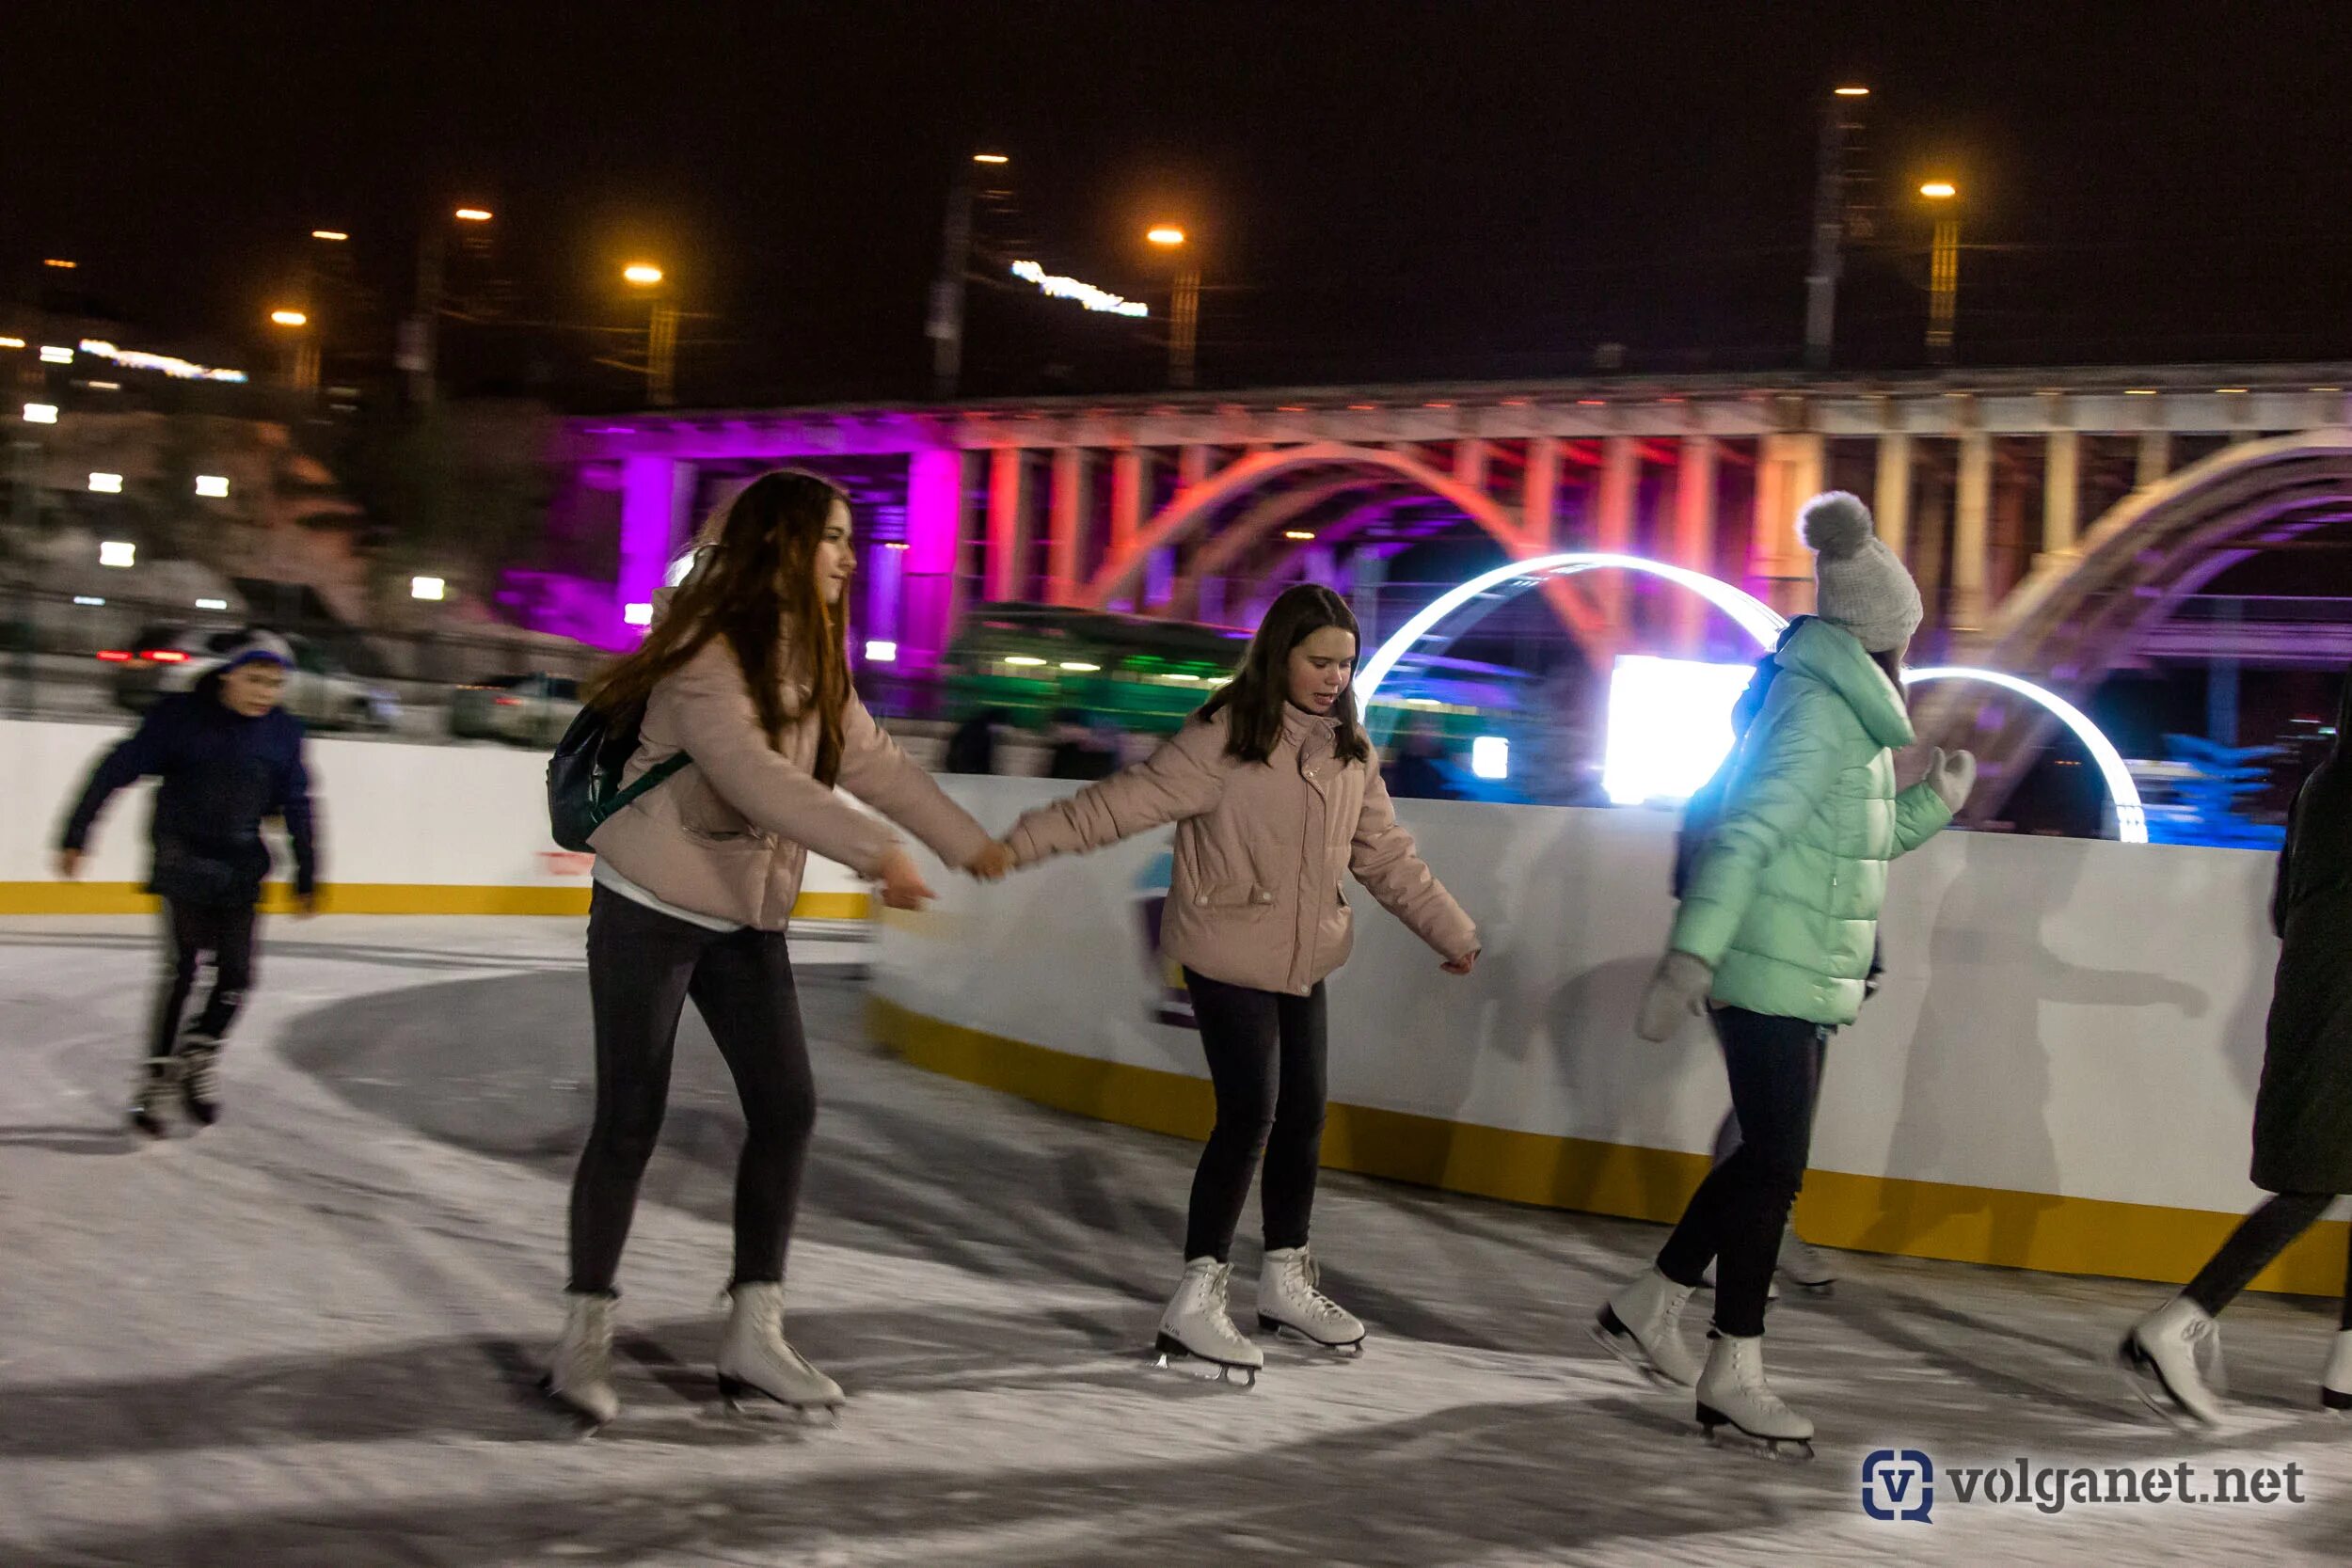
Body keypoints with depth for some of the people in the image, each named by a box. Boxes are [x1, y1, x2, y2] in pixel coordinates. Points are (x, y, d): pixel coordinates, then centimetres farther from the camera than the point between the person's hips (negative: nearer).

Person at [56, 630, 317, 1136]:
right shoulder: (180, 717, -11)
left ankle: (199, 1055, 22)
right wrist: (75, 836, -8)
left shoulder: (283, 733, 0)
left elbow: (296, 806, 11)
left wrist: (306, 876, 14)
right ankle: (157, 1074, -2)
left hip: (240, 868, 4)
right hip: (184, 860, -4)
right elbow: (117, 770, -8)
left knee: (237, 973, -1)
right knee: (184, 965, -12)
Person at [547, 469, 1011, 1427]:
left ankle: (754, 1334, 8)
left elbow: (873, 761, 12)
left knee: (785, 1107, 1)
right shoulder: (707, 654, -19)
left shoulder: (812, 662, 6)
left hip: (747, 919, 8)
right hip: (652, 909, -7)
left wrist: (971, 845, 15)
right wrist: (874, 851, -37)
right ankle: (585, 1337, 10)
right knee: (630, 1122, -4)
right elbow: (753, 775, -32)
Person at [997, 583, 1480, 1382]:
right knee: (1249, 1116, -10)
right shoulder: (1223, 739, -16)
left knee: (1303, 1116, 12)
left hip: (1303, 962, 7)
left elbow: (1387, 855, 15)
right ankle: (1196, 1302, 0)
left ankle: (1286, 1279, 30)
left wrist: (1452, 930, 20)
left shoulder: (1349, 752, 6)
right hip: (1228, 958, -7)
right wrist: (1022, 841, -28)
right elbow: (1125, 801, -20)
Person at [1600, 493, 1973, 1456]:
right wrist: (1688, 958, -34)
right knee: (1774, 1166, -6)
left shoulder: (1847, 716, 14)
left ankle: (1646, 1308, 25)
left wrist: (1934, 804, 13)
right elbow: (1746, 834, -27)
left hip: (1800, 979, 10)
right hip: (1773, 976, -10)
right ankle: (1733, 1376, 2)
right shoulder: (1815, 713, -16)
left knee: (1764, 1158, 14)